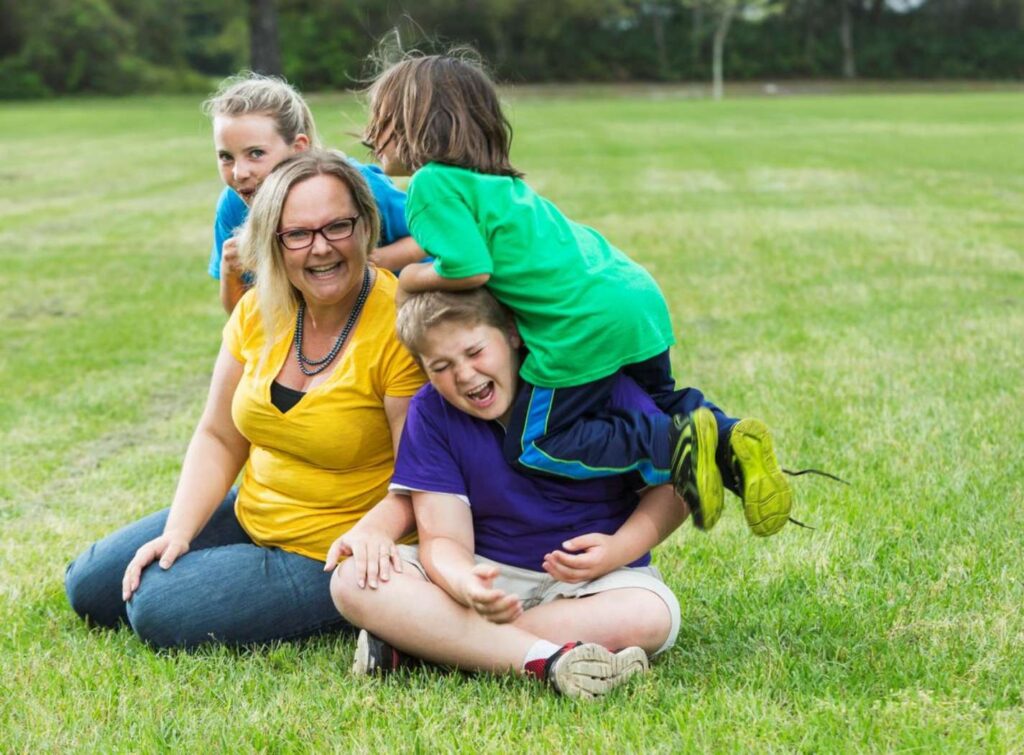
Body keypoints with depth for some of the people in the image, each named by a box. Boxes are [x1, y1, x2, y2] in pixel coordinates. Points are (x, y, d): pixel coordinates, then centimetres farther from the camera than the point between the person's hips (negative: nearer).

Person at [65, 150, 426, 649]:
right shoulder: (259, 310, -4)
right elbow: (218, 438, 4)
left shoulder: (397, 325, -22)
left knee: (162, 611, -19)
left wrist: (377, 528, -41)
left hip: (336, 553, -7)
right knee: (89, 587, 9)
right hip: (250, 518, 7)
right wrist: (178, 531, -9)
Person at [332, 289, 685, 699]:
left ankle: (414, 640, -29)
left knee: (650, 616, -36)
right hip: (486, 573, 1)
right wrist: (464, 584, -35)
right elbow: (443, 539, -10)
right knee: (353, 580, -23)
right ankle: (547, 660, -36)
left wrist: (620, 549, -25)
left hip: (596, 575, -1)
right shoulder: (431, 412, -4)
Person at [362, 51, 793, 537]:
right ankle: (728, 439, 3)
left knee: (532, 449, 4)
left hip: (583, 326, -9)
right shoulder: (494, 181, 23)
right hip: (640, 295, 9)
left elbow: (470, 269, -16)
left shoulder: (433, 183, -6)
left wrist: (412, 278, 2)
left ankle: (673, 443, -12)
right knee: (659, 400, 32)